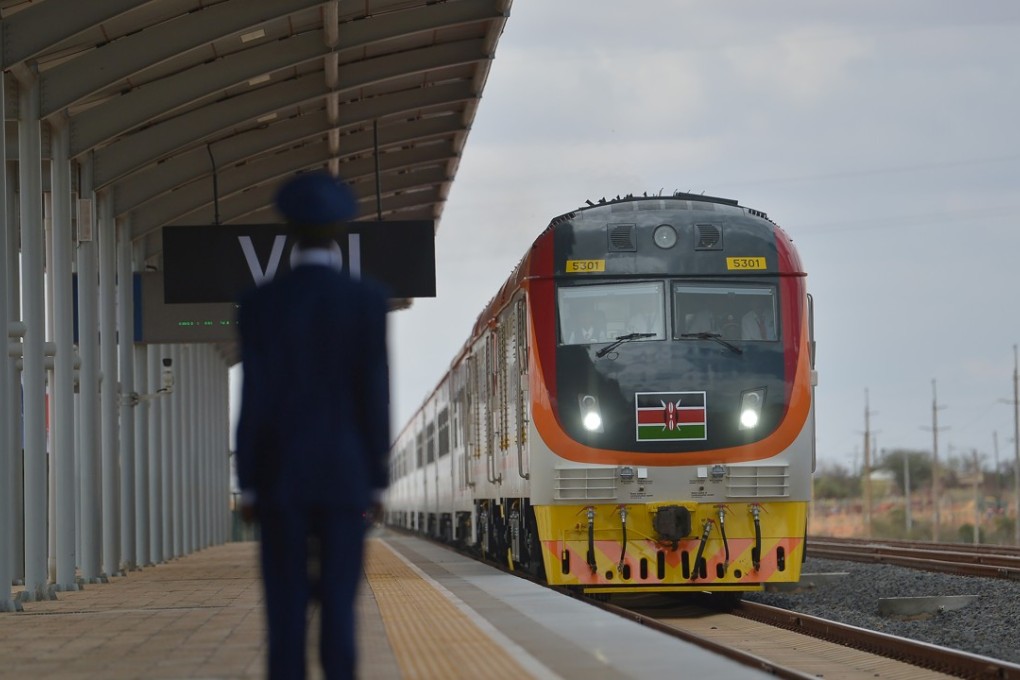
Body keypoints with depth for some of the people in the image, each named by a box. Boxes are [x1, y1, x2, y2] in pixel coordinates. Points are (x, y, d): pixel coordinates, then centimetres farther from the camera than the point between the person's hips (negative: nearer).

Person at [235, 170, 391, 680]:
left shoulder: (259, 303, -5)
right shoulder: (366, 300, -4)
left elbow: (254, 399, -6)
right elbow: (376, 395, -5)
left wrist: (248, 485, 1)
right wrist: (378, 481, 2)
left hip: (280, 476, 0)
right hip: (344, 476, 0)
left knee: (286, 613, 2)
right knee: (338, 608, 3)